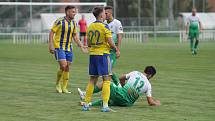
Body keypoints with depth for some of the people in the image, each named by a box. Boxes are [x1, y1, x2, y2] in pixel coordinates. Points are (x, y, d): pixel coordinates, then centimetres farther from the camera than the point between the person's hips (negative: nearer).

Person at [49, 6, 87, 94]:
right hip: (59, 47, -6)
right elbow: (51, 33, -10)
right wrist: (51, 45, -19)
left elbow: (75, 36, 17)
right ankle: (58, 84, 3)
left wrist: (81, 47, 11)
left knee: (67, 68, 5)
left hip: (69, 48, 6)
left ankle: (64, 88, 14)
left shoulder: (73, 23, 7)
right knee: (63, 65, -17)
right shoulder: (59, 22, -12)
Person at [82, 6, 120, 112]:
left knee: (92, 80, 12)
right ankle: (105, 106, -8)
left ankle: (86, 104, 12)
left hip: (92, 54, 6)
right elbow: (110, 42, -15)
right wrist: (117, 50, 2)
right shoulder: (104, 27, -12)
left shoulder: (90, 27, 7)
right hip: (103, 54, -6)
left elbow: (88, 43, 13)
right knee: (106, 79, -2)